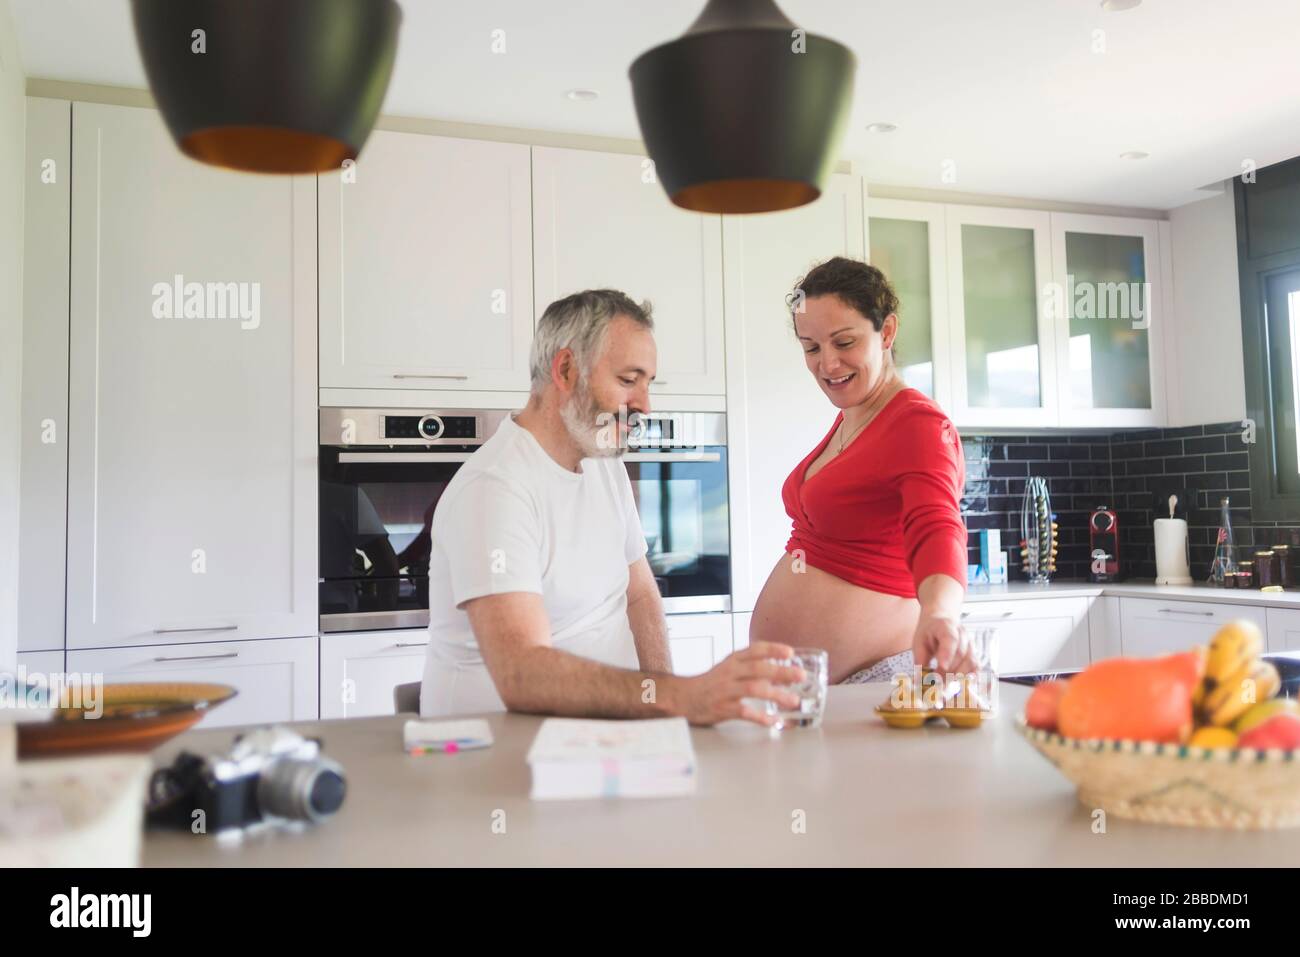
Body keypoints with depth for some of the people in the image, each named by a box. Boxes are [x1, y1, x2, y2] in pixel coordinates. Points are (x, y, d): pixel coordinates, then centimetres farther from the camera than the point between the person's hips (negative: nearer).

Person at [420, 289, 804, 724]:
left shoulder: (607, 467, 10)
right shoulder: (495, 488, -20)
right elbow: (520, 675, -31)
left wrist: (663, 697, -4)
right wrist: (680, 697, -43)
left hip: (605, 726, 8)